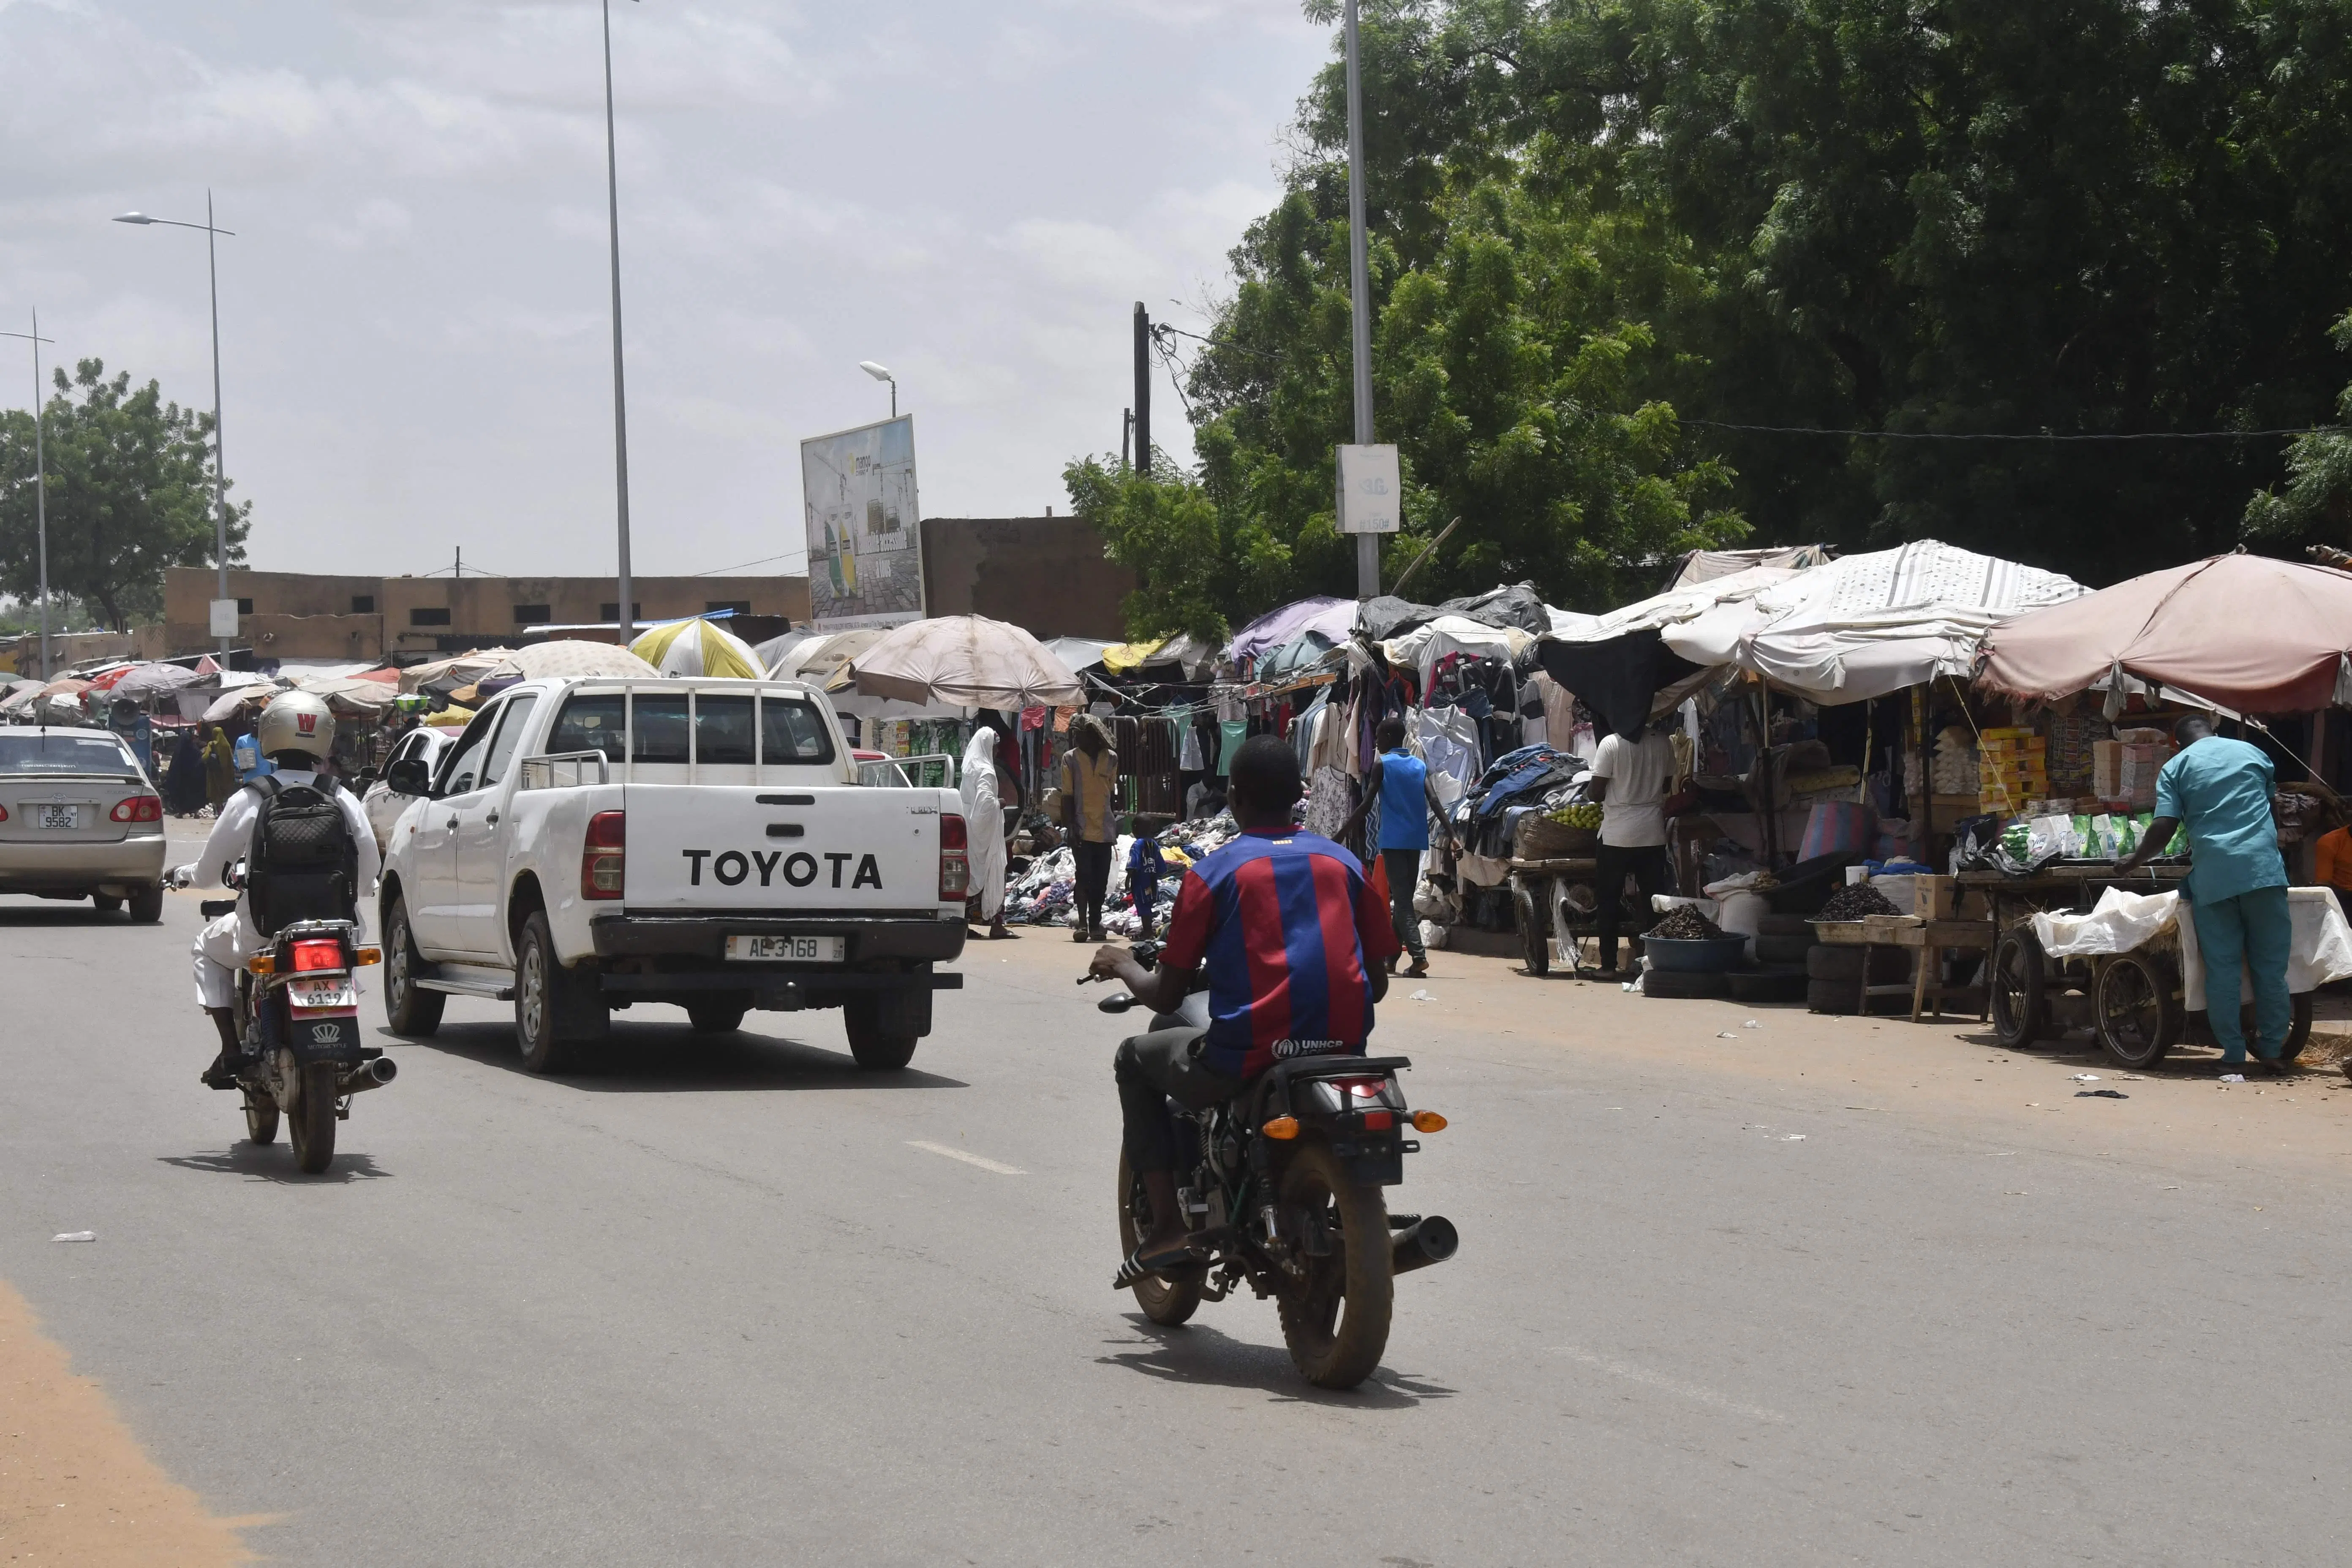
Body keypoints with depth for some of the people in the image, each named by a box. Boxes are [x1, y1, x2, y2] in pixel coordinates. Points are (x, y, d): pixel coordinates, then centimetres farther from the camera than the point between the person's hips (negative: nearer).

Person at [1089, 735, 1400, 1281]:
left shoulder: (1213, 872, 0)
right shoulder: (1344, 863, 11)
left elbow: (1166, 997, 2)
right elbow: (1377, 983, 16)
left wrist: (1124, 967, 23)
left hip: (1245, 1060, -4)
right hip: (1344, 1047, 4)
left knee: (1136, 1058, 24)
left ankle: (1167, 1224, 13)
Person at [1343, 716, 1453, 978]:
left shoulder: (1382, 764, -3)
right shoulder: (1420, 765, 11)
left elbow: (1368, 802, -7)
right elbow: (1434, 801, 0)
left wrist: (1350, 825, 4)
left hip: (1393, 839, -5)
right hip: (1416, 839, 5)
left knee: (1401, 899, -9)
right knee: (1406, 896, 15)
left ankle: (1419, 955, -24)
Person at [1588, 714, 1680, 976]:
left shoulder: (1611, 745, -11)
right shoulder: (1664, 744, 0)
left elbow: (1597, 792, -10)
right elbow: (1667, 787, 10)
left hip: (1617, 835, -3)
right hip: (1653, 833, 3)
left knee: (1609, 900, 7)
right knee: (1654, 899, 9)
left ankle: (1608, 963, 6)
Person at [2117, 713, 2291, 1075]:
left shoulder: (2175, 767, 8)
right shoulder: (2253, 754, 16)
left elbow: (2164, 828, -2)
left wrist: (2133, 862, 14)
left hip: (2213, 874, -1)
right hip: (2263, 867, 1)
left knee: (2222, 968, 4)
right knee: (2270, 964, 7)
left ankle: (2234, 1055, 3)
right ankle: (2271, 1049, 8)